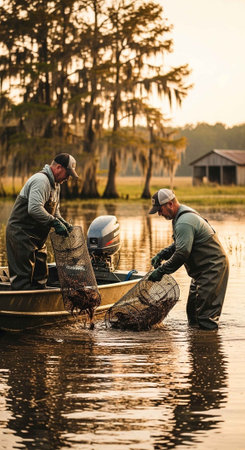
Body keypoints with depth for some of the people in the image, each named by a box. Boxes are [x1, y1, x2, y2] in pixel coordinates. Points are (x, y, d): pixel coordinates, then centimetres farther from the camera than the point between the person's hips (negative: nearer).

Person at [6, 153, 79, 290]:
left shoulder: (56, 185, 15)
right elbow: (34, 209, -31)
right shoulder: (41, 180, -19)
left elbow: (54, 211, 23)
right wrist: (55, 223, -28)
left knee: (40, 276, 14)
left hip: (37, 237, 10)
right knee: (23, 278, -11)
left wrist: (64, 223, 5)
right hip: (21, 234, -10)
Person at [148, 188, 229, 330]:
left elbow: (182, 253, -28)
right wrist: (162, 255, 8)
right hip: (202, 270, 11)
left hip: (213, 268, -11)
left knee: (206, 316, -11)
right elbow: (180, 245, 23)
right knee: (192, 310, 15)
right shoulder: (182, 216, 12)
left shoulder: (184, 223, -23)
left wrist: (161, 270, -21)